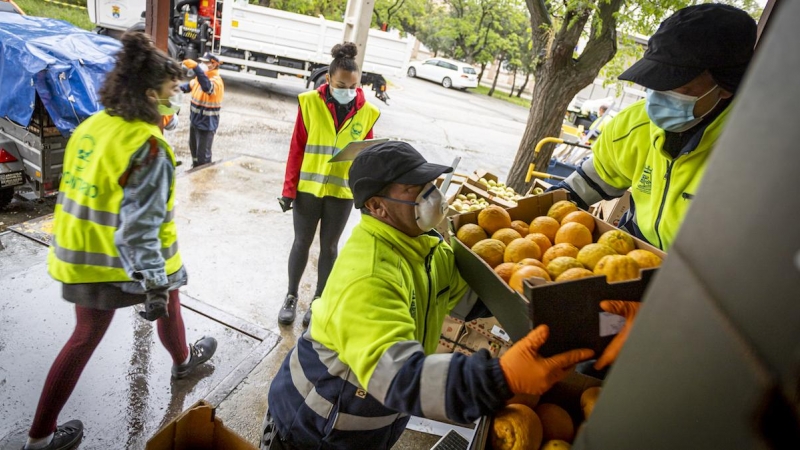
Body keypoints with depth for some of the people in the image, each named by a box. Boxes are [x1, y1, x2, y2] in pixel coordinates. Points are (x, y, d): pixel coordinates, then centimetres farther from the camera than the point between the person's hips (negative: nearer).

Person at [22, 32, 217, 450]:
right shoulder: (148, 147, -25)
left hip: (80, 257, 7)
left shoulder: (90, 126, 0)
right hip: (124, 261, -7)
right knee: (168, 301, 24)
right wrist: (155, 282, -23)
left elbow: (76, 190, 11)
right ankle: (183, 359, 53)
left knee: (85, 336, 19)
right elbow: (140, 226, -28)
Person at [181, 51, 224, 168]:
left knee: (203, 154, -4)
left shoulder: (216, 81, -24)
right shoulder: (200, 76, 5)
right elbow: (190, 86, 23)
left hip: (206, 124, -10)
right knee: (193, 147, 28)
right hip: (195, 120, 10)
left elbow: (207, 87, -47)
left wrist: (195, 67, -56)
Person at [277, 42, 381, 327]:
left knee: (329, 246, 13)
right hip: (308, 187, -1)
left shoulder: (367, 112, -4)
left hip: (343, 192, 1)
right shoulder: (310, 102, -9)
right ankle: (291, 296, 32)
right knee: (302, 242, 13)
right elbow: (297, 148, -5)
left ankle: (319, 300, 30)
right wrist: (289, 188, -6)